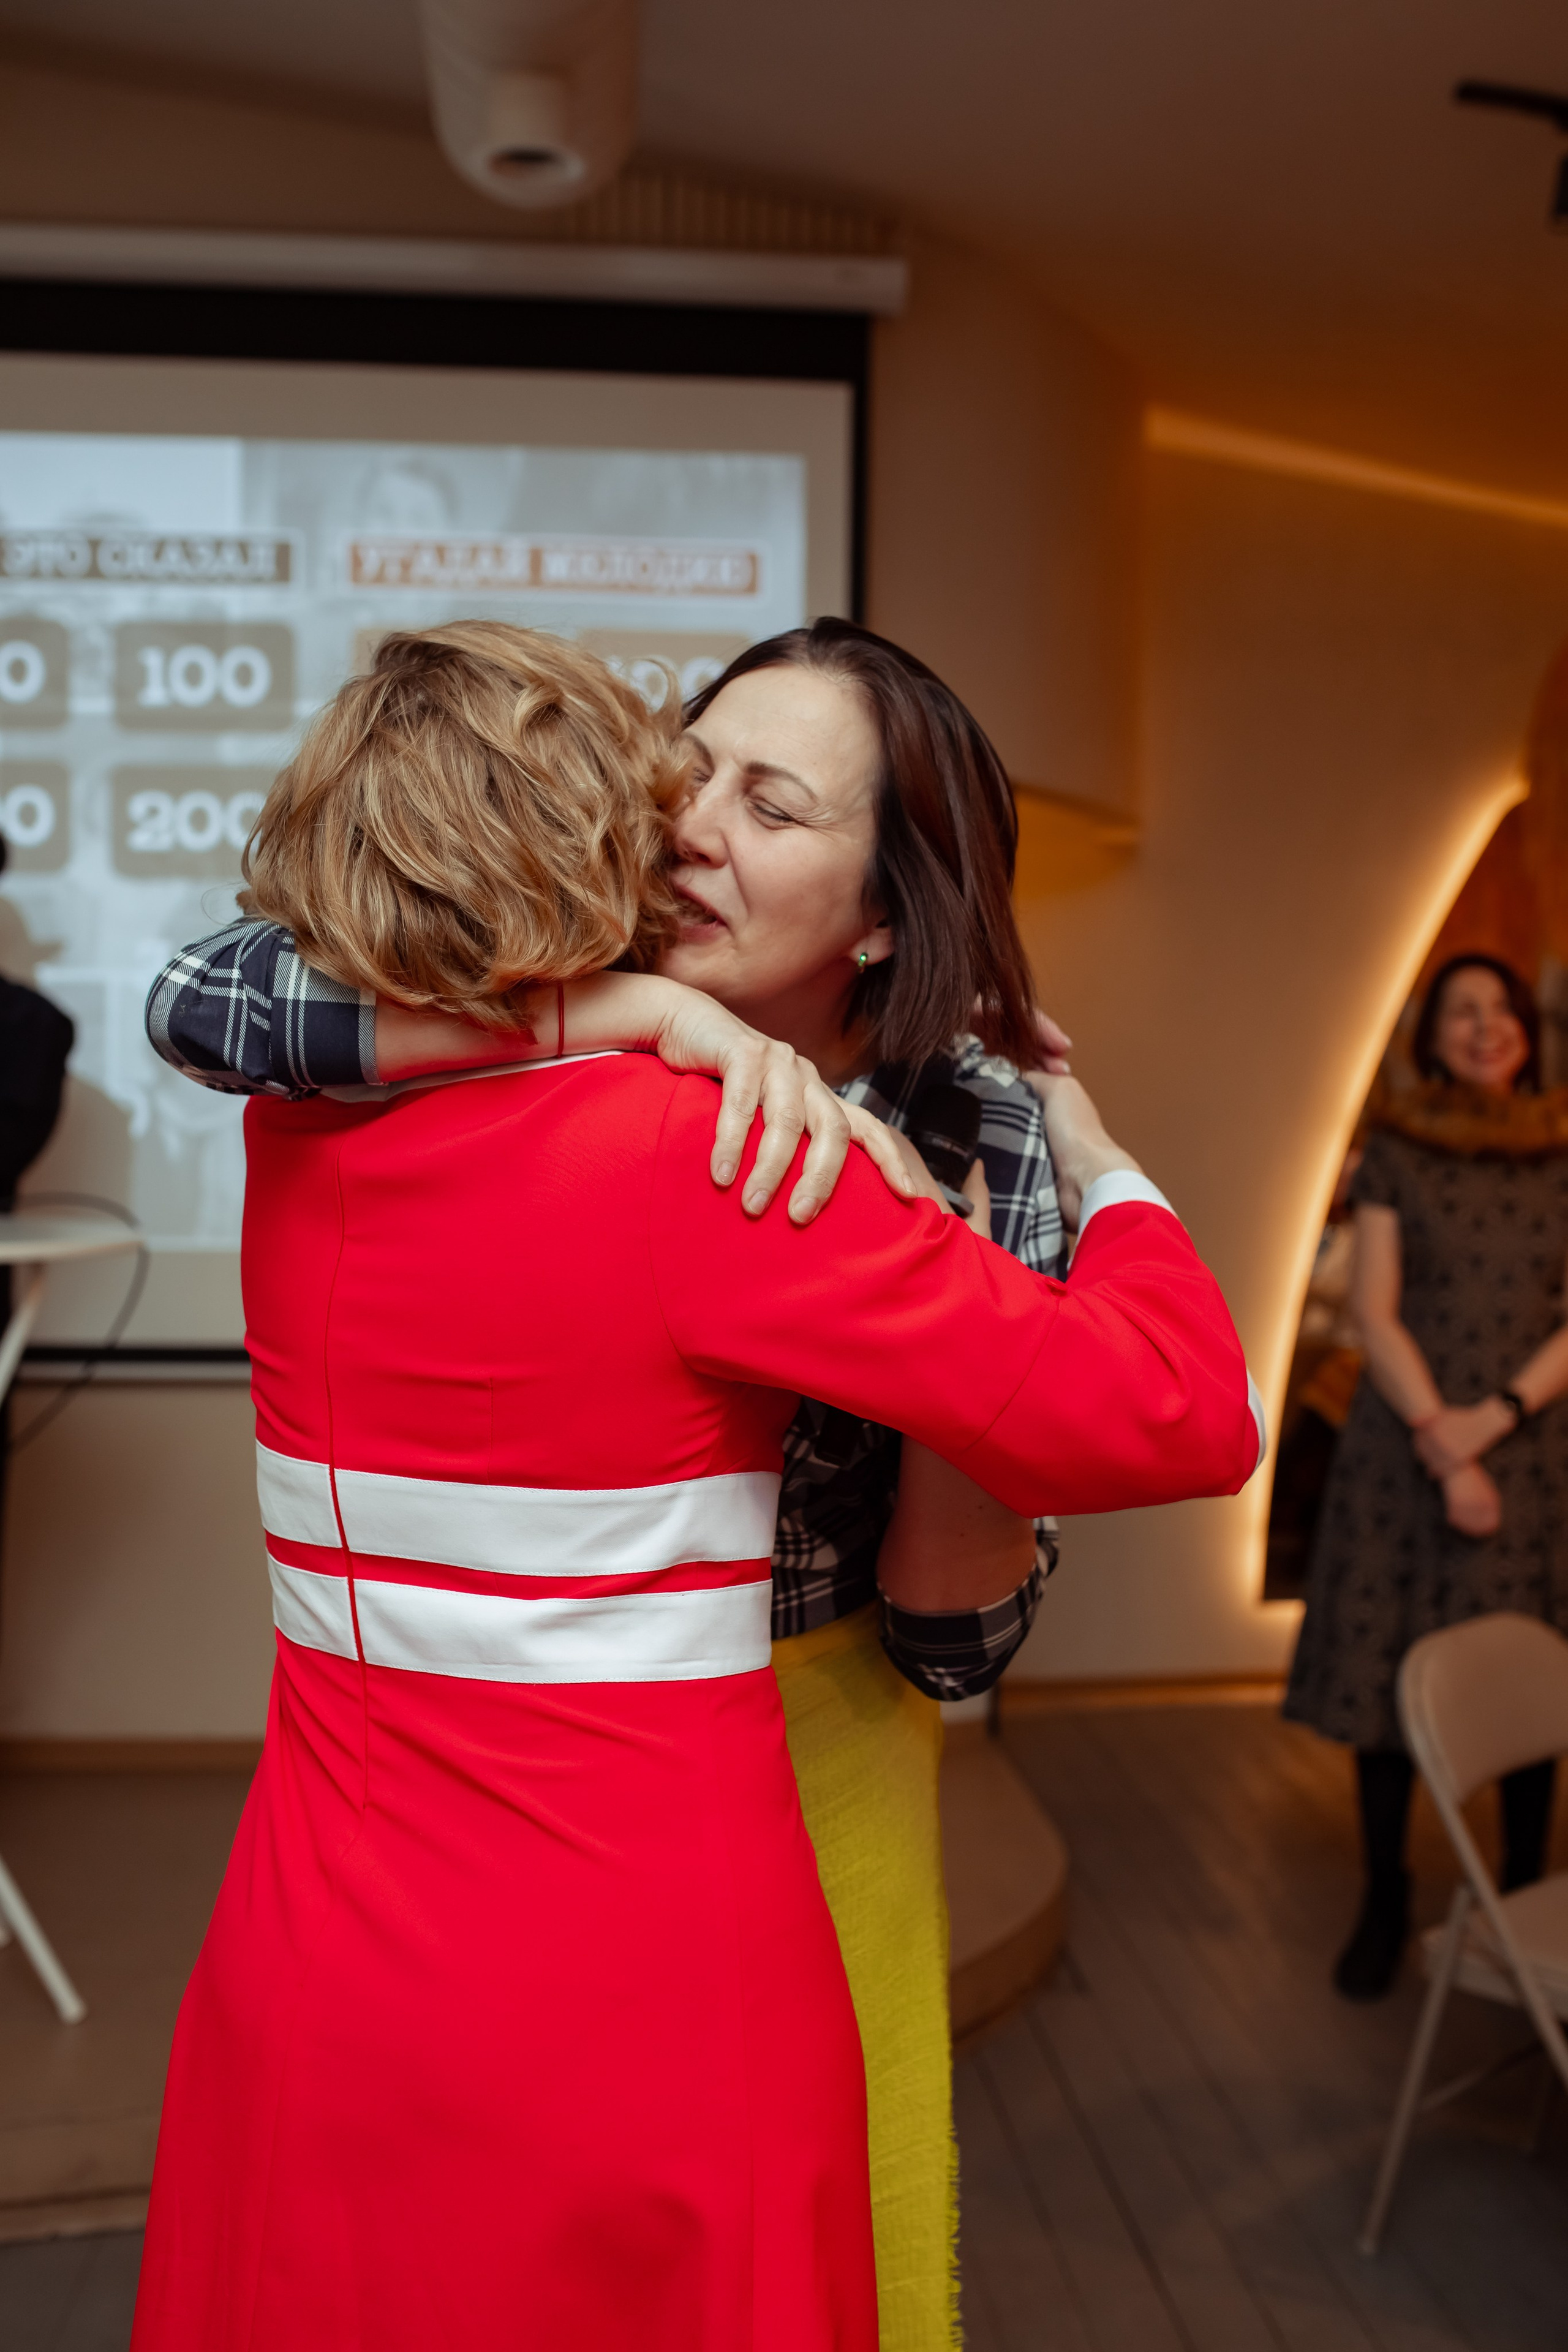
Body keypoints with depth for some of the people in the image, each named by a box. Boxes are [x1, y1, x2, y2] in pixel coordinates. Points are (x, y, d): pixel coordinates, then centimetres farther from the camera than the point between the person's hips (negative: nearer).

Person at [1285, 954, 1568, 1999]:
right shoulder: (1398, 1149, 3)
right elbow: (1374, 1308, -2)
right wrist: (1438, 1437, -11)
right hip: (1405, 1443, -1)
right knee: (1388, 1668, 2)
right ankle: (1385, 1903, 17)